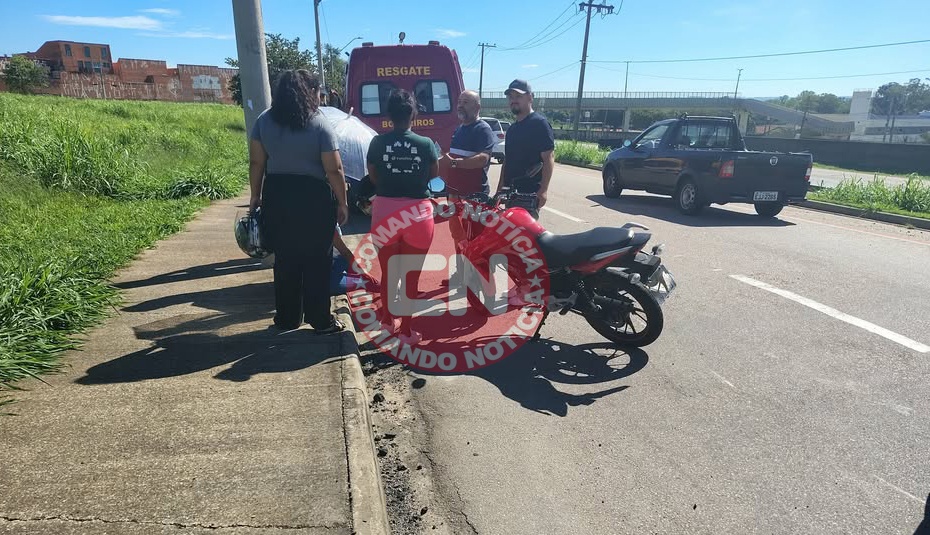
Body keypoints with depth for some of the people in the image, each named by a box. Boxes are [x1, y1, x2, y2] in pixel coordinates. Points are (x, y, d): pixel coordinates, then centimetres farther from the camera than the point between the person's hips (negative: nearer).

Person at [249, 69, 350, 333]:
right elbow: (334, 170, -12)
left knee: (285, 260, 14)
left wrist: (256, 196, 12)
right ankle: (320, 320, 13)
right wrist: (342, 202, -3)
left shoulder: (264, 121, 3)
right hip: (313, 197, -4)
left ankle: (287, 318, 24)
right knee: (317, 262, 6)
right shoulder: (319, 124, -10)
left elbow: (256, 163, 3)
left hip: (277, 196, 4)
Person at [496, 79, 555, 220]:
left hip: (530, 192, -9)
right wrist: (500, 188, 18)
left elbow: (549, 158, -14)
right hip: (511, 191, 9)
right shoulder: (512, 128, 18)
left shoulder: (540, 123, -8)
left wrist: (544, 189, -21)